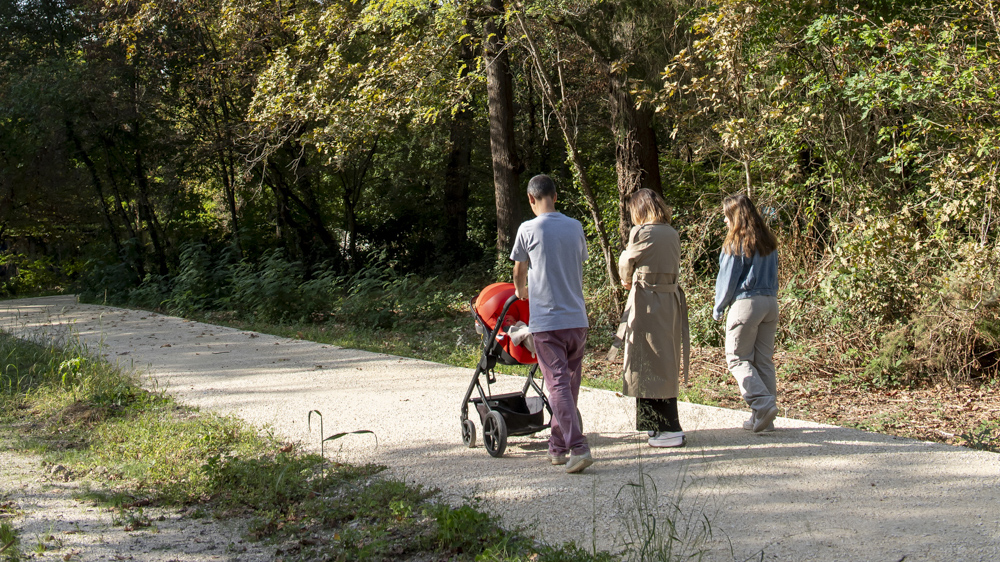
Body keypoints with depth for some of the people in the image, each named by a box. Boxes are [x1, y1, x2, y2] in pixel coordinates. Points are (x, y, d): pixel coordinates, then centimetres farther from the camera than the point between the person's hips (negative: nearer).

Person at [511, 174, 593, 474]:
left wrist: (520, 291, 33)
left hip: (547, 321, -5)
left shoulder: (528, 229, -5)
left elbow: (519, 271, 10)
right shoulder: (575, 227, 7)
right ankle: (557, 447, 22)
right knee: (570, 386, 13)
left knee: (559, 385, -6)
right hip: (577, 319, 5)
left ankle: (578, 447, -16)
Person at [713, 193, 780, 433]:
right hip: (771, 303, 7)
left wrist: (718, 308, 7)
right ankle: (764, 418, 10)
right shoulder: (768, 242, 10)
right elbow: (772, 275, 16)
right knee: (764, 360, 9)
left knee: (738, 359, 2)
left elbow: (728, 278, -5)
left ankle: (762, 404, -15)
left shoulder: (736, 242, -9)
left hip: (746, 303, -7)